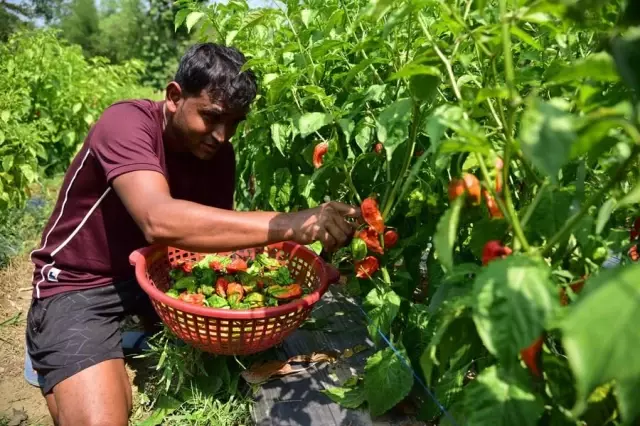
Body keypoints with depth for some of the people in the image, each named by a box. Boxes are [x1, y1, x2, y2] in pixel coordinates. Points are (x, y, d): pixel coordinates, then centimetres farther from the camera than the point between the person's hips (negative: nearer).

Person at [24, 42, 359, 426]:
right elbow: (159, 221, -43)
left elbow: (217, 230, -2)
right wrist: (290, 225, -48)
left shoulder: (219, 153, -4)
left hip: (155, 273, 7)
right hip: (80, 287, -6)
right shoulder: (127, 123, -25)